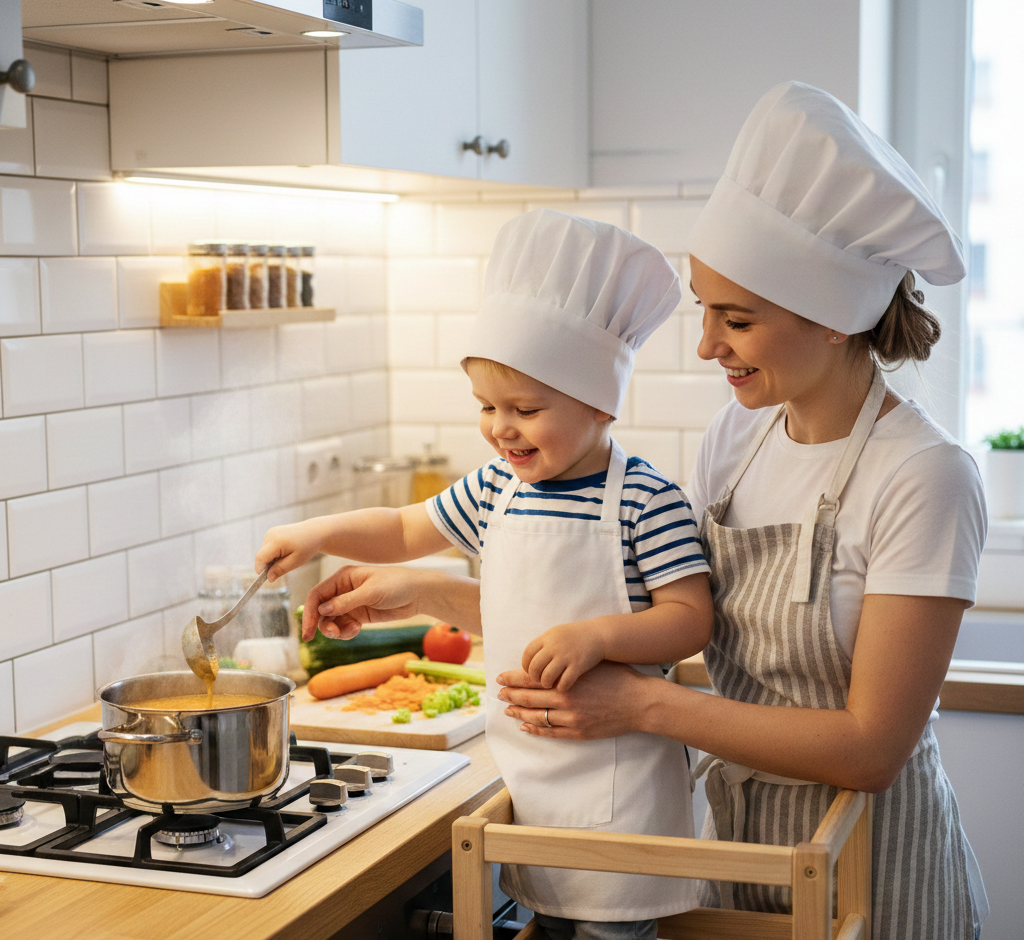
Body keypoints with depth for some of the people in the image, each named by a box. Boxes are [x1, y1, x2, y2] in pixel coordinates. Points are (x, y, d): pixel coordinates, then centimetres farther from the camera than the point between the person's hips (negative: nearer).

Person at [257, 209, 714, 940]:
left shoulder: (647, 500, -13)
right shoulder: (495, 490, 5)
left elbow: (691, 620, -15)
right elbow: (405, 531, 20)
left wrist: (599, 635, -29)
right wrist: (319, 534, 6)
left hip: (613, 772, -6)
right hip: (520, 756, 6)